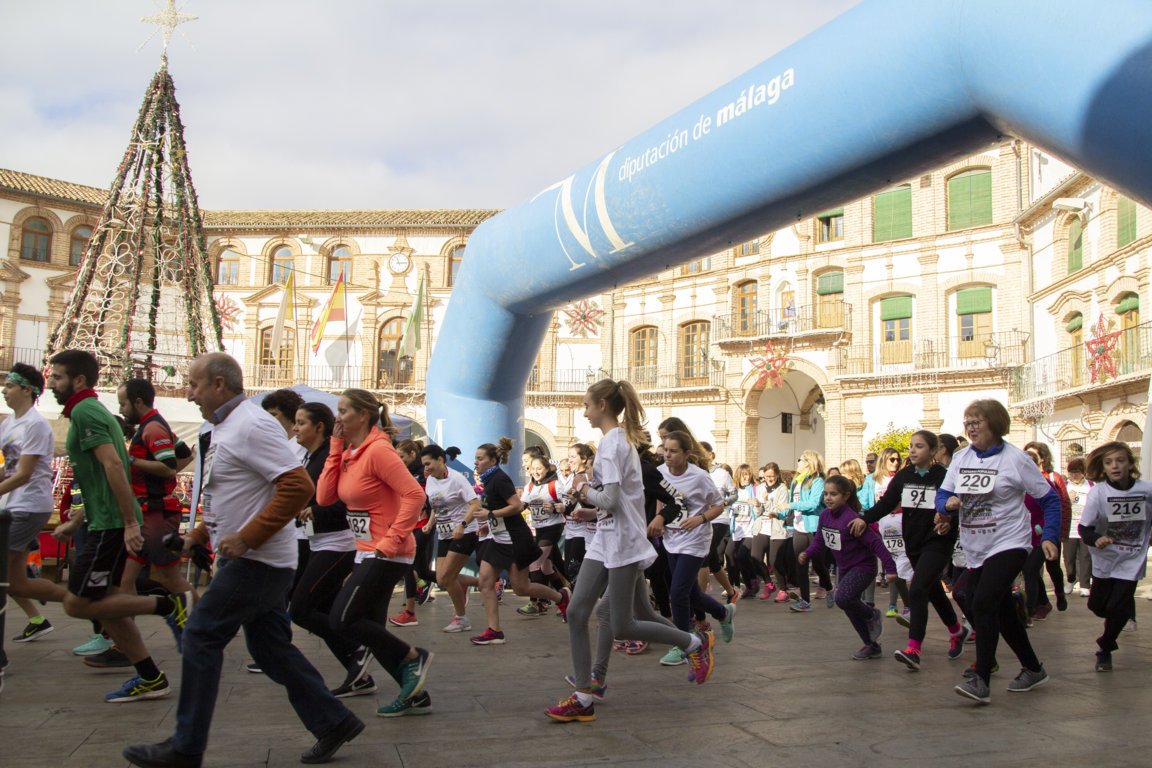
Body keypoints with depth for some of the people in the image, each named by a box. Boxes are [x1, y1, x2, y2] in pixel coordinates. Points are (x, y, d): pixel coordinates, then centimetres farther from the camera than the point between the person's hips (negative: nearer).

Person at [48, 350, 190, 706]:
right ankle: (150, 678, 15)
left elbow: (113, 465, -22)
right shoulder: (93, 411, 19)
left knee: (77, 603, -5)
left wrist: (130, 522, -26)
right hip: (105, 522, 10)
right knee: (103, 600, 12)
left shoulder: (84, 412, -12)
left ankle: (168, 605, -4)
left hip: (110, 525, -10)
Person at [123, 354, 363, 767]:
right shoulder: (224, 429, 15)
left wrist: (245, 538, -24)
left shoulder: (253, 426, -17)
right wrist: (198, 533, 12)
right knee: (270, 646, 12)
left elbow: (298, 486, -26)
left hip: (258, 560, -10)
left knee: (201, 636, -4)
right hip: (252, 559, 10)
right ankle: (333, 722, 19)